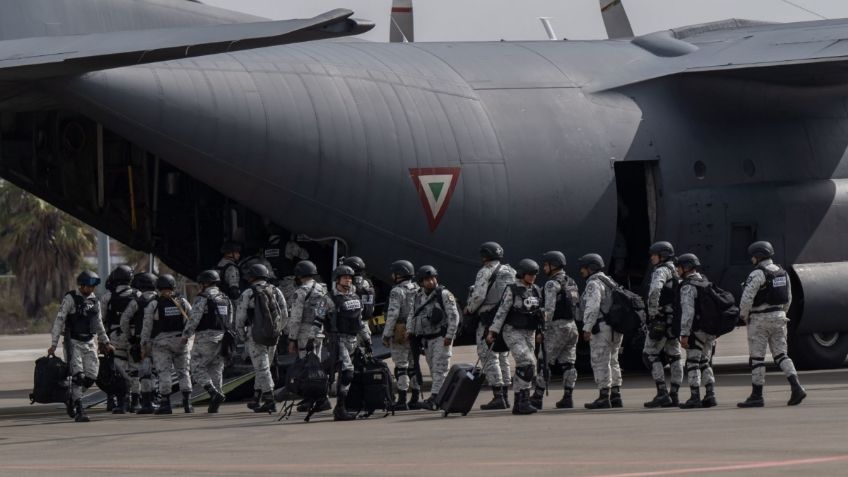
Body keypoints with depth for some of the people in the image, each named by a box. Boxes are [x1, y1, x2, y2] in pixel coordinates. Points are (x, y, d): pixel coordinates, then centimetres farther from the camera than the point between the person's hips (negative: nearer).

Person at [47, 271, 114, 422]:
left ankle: (73, 398, 20)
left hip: (89, 342, 6)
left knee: (91, 375, -2)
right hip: (73, 342, -6)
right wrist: (53, 344, -16)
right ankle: (79, 411, -12)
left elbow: (99, 324, 22)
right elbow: (59, 321, -11)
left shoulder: (94, 300, 10)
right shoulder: (70, 299, -9)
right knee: (78, 375, -13)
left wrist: (106, 343, 23)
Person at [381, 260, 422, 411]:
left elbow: (392, 314, -17)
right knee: (414, 366, 12)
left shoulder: (397, 291, -11)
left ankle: (402, 401, -6)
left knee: (401, 367, -5)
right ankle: (415, 399, 14)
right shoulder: (418, 290, 11)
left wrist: (386, 335, -13)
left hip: (400, 333, -7)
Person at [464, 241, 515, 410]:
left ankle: (498, 396, -14)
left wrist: (469, 309, 0)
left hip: (490, 320, -8)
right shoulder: (511, 272, 14)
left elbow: (478, 296, -17)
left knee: (489, 357, -7)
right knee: (503, 357, 14)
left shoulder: (486, 272, -9)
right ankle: (505, 395, 14)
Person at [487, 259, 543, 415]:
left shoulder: (536, 290, 9)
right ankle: (524, 401, -19)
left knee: (524, 368, 5)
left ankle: (518, 404, 12)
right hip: (512, 332, -7)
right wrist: (492, 332, -15)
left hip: (529, 333, 7)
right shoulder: (512, 290, -10)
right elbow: (502, 311, -12)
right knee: (527, 363, -20)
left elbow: (538, 312, 18)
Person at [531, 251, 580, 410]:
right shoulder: (571, 283, 16)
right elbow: (578, 307, 18)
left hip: (557, 326, -8)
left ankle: (537, 398, -3)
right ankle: (567, 398, 2)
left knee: (545, 362, -3)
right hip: (572, 326, 8)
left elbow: (549, 309, -18)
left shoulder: (552, 284, -11)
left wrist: (544, 329, -16)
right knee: (568, 364, 6)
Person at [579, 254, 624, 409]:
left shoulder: (594, 284, -10)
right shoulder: (609, 282, 20)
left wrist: (587, 328, -22)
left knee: (600, 363, -7)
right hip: (616, 329, 10)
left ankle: (604, 397, -10)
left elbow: (592, 307, -21)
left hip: (602, 327, -10)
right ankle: (616, 396, 13)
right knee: (612, 362, 13)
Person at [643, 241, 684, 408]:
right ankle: (674, 395, 7)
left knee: (650, 354, -6)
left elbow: (654, 291, -29)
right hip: (675, 320, 9)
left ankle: (662, 393, -13)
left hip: (661, 319, -9)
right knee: (674, 355, 7)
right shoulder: (677, 273, 18)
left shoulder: (661, 271, -11)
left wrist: (652, 312, -21)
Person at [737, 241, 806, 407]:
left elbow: (747, 298, -21)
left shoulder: (757, 274, -15)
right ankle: (796, 387, -9)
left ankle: (757, 396, 3)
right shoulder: (782, 273, 10)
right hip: (778, 318, 7)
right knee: (781, 355, 9)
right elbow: (788, 298, 16)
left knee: (757, 358, 0)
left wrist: (743, 315, -5)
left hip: (760, 319, -7)